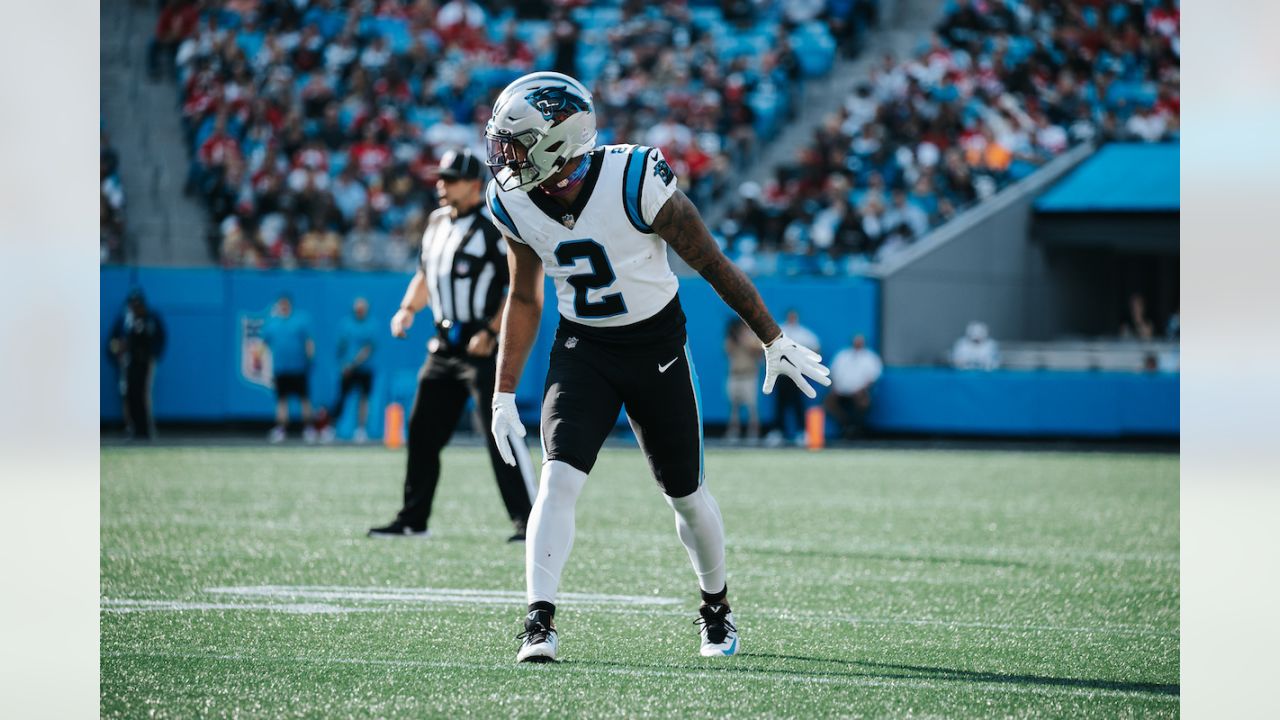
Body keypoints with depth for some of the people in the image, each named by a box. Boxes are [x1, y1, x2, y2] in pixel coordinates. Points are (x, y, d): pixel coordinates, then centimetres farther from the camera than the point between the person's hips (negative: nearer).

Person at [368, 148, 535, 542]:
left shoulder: (495, 226, -12)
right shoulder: (437, 223, 14)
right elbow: (425, 274, 26)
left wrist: (491, 332, -20)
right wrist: (408, 308, 9)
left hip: (482, 346, -8)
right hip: (444, 346, 8)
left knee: (499, 432, -13)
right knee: (422, 431, 11)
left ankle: (528, 520, -12)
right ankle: (413, 519, 21)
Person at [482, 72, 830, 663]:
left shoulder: (636, 183, -26)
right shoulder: (515, 203, -11)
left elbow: (714, 266, -13)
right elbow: (523, 299, 7)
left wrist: (774, 342, -5)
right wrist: (504, 393, 4)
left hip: (655, 345, -2)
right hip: (582, 347, 2)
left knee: (686, 494, 10)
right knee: (559, 477, -20)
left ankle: (716, 608, 35)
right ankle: (540, 622, -23)